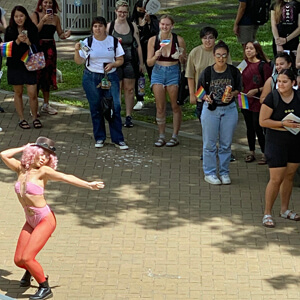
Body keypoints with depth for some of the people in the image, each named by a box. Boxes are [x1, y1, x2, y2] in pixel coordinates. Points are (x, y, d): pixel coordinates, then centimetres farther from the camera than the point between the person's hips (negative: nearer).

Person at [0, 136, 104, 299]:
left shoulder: (43, 171, -12)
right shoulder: (21, 168, 3)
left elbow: (65, 177, -24)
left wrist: (88, 185, -34)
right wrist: (24, 148, 2)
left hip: (45, 220, -6)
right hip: (30, 221, 6)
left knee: (27, 258, -15)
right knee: (18, 260, 8)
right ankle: (30, 271, 44)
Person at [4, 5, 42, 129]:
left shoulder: (32, 29, -2)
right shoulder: (9, 31, -2)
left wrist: (28, 42, -21)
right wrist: (17, 41, -22)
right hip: (14, 65, 1)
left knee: (32, 93, -4)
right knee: (18, 92, 9)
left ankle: (35, 118, 14)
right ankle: (21, 119, 19)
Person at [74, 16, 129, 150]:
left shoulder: (113, 41, 4)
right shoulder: (87, 42, 1)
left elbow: (120, 60, 7)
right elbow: (79, 61, -1)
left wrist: (112, 64, -12)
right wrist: (77, 51, -19)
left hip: (110, 77, 0)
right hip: (91, 78, 0)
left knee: (115, 107, -8)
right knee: (96, 109, 4)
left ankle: (118, 139, -2)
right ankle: (99, 138, 17)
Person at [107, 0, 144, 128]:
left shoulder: (132, 26, 7)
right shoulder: (110, 26, 3)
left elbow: (138, 45, 9)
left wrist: (141, 62, 8)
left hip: (130, 62, 1)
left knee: (129, 89, 2)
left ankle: (128, 117, 8)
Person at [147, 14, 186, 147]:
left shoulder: (179, 40, -4)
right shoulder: (153, 40, -1)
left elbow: (184, 62, 5)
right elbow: (149, 62, 1)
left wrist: (181, 57, -16)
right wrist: (155, 56, -19)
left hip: (173, 73, -1)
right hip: (158, 73, 1)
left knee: (175, 106, 1)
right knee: (160, 107, 2)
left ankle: (175, 136, 10)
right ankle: (161, 136, 11)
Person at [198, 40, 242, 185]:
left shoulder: (234, 72, -2)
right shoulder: (207, 72, -6)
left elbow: (238, 89, 7)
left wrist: (232, 95, -14)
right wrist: (206, 97, -20)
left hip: (229, 109, 2)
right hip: (210, 109, -1)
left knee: (226, 144, 10)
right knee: (210, 144, 4)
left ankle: (224, 172, 22)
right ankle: (209, 173, 15)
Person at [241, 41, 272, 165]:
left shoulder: (263, 65, -11)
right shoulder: (244, 65, 7)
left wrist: (256, 90, -20)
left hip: (258, 102, -6)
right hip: (246, 102, 6)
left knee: (258, 127, -5)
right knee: (249, 128, 14)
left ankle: (265, 153, 8)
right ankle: (251, 153, 25)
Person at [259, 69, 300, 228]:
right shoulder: (272, 98, -12)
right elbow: (263, 121, -13)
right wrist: (283, 124, -21)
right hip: (276, 142, -5)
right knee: (276, 179, -7)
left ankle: (284, 210, 28)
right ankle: (267, 213, 4)